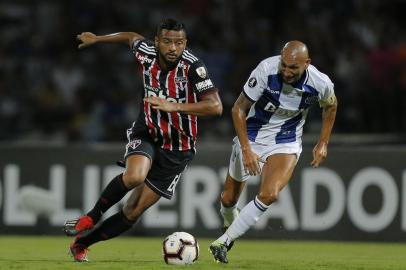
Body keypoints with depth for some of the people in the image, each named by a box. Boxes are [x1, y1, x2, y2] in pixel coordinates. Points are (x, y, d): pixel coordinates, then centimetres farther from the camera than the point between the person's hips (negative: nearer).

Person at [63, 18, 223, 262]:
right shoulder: (146, 53, -9)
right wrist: (97, 39, 27)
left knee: (133, 212, -1)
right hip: (146, 135, 2)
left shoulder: (192, 66, -22)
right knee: (134, 177, -33)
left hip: (177, 151, -1)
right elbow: (133, 37, 16)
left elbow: (215, 106, -31)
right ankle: (92, 217, -8)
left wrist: (174, 106, -38)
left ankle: (82, 244, 20)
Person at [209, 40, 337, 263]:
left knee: (269, 195, -25)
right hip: (251, 138, 0)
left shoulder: (320, 84, -20)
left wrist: (323, 143, 6)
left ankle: (223, 241, -14)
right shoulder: (266, 69, -27)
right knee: (229, 198, 9)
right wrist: (246, 149, -21)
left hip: (286, 143, 0)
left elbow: (330, 105, 7)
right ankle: (230, 226, 45)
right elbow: (238, 109, -16)